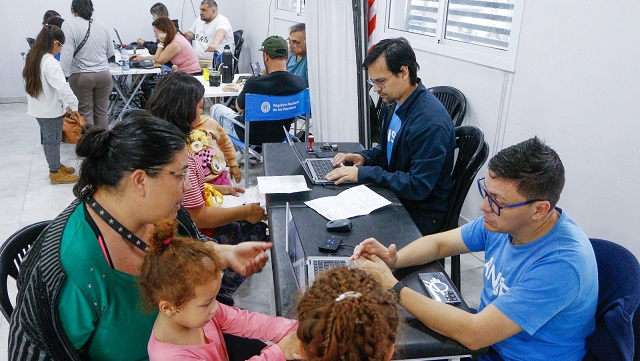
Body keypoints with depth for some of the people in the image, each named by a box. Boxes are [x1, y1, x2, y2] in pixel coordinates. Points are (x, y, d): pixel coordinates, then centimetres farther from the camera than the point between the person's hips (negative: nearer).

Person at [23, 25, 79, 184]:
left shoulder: (31, 58, 4)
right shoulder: (50, 63, -24)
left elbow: (33, 82, 11)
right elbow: (62, 87, -30)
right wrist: (74, 105, -23)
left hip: (37, 107, 9)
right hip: (51, 109, -9)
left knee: (47, 138, 20)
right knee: (54, 140, 4)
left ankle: (55, 166, 35)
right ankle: (56, 173, 16)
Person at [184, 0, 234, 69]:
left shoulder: (221, 21, -11)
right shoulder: (199, 20, 15)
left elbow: (221, 33, -34)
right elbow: (191, 34, 31)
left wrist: (214, 44, -55)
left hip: (216, 60, -7)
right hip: (196, 60, 7)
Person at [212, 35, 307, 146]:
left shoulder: (254, 83, -30)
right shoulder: (300, 83, -19)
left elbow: (239, 107, -9)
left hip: (251, 137, -5)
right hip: (279, 137, 5)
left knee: (215, 108, 23)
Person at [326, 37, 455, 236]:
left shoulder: (430, 122, -26)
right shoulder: (396, 104, 2)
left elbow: (418, 186, -26)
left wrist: (363, 173, -25)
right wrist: (364, 157, -2)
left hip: (418, 216, -8)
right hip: (394, 196, 8)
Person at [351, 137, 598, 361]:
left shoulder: (562, 263, -32)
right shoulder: (504, 219, -10)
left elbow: (473, 335, -33)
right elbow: (440, 242, 4)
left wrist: (393, 288, -30)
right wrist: (393, 260, -16)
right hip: (485, 334, 6)